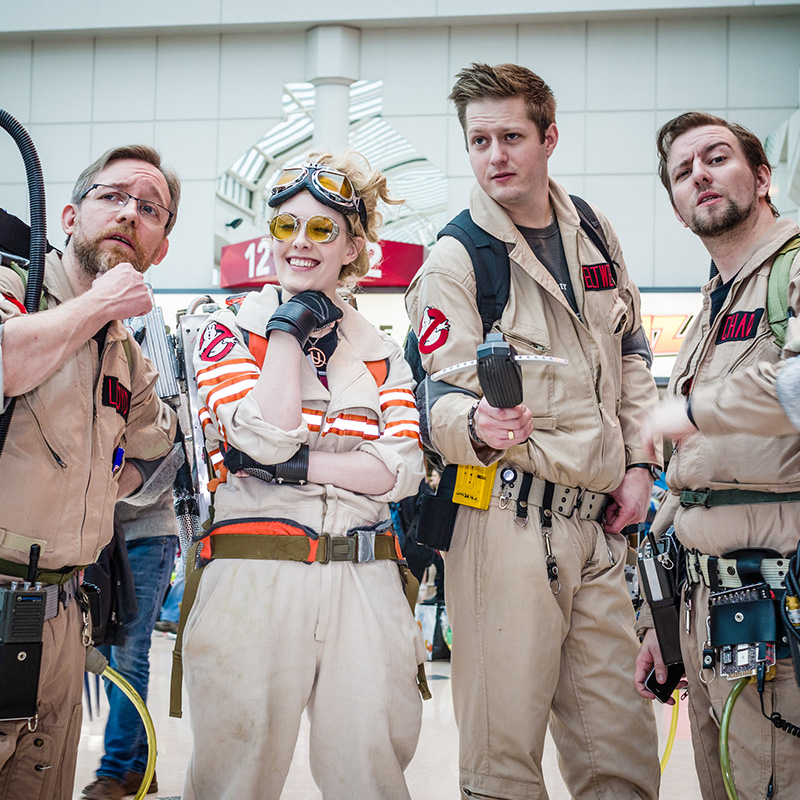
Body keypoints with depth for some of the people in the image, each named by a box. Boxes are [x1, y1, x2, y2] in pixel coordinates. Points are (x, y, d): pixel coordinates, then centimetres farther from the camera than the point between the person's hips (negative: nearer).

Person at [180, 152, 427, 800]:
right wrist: (290, 325, -3)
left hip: (365, 580, 3)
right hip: (254, 576, -2)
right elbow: (266, 433, -11)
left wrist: (294, 465, -11)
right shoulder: (232, 330, 7)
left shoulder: (381, 353, 14)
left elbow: (403, 470, 0)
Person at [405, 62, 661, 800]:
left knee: (620, 738, 9)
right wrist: (477, 426, -34)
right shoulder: (453, 261, -5)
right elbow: (440, 400, -12)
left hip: (599, 519, 6)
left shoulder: (595, 235, 13)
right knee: (507, 740, -5)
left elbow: (631, 358, 22)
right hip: (508, 516, -5)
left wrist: (639, 463, 11)